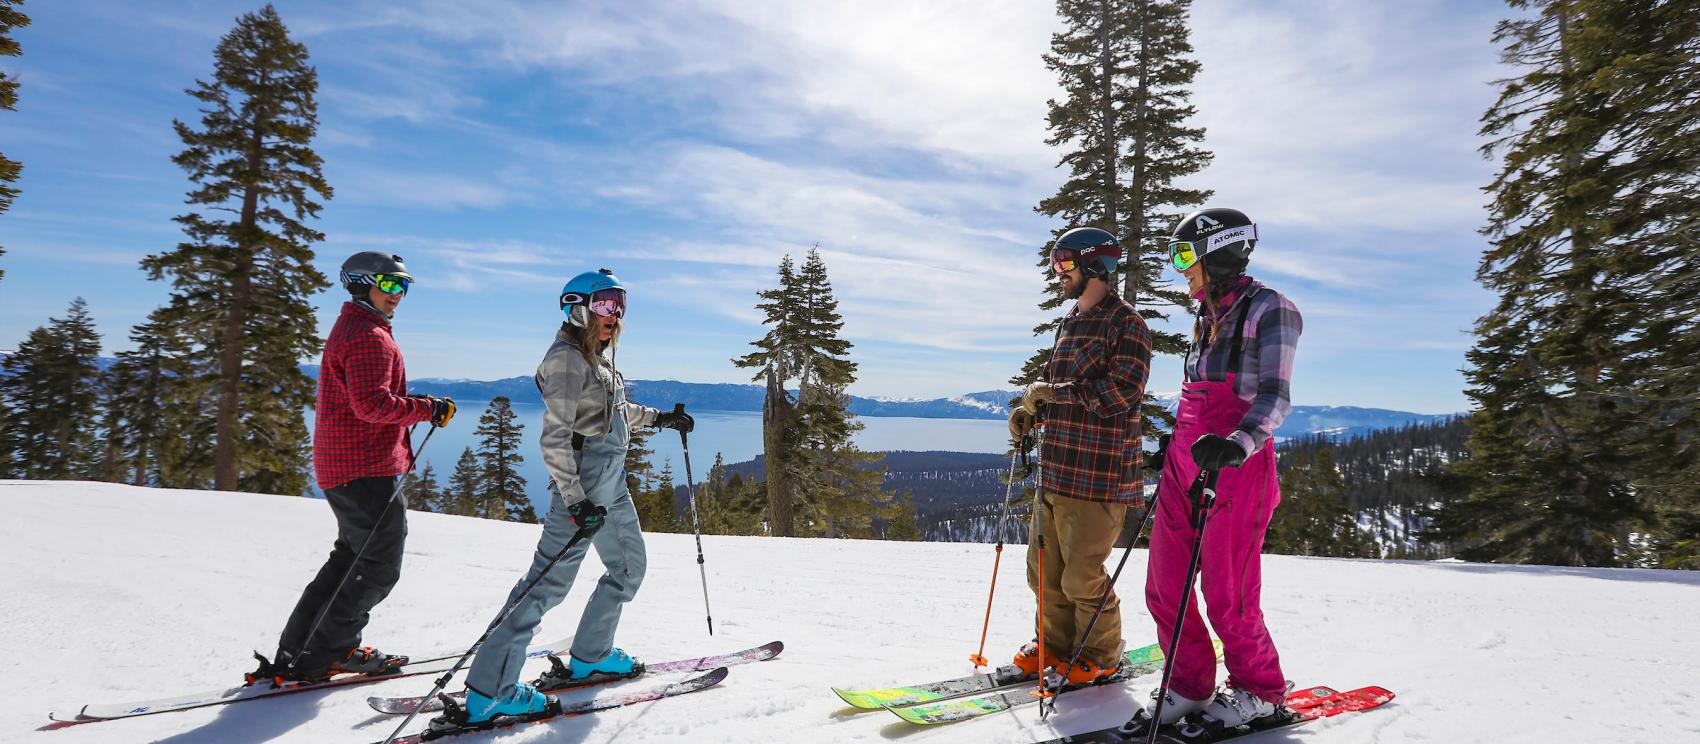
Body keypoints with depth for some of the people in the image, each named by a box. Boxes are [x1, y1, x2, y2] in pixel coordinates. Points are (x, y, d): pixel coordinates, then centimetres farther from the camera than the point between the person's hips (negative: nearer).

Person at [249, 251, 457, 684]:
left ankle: (295, 653, 21)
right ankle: (324, 654, 5)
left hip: (341, 467, 11)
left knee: (352, 558, 19)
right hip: (368, 469, -11)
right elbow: (372, 403, -25)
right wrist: (429, 408, -17)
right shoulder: (369, 336, -14)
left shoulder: (350, 329, 22)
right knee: (379, 567, -2)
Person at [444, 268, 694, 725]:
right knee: (550, 582, -8)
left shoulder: (598, 357, 14)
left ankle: (589, 657, 33)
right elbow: (554, 438, -20)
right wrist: (575, 500, -24)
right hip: (584, 484, -10)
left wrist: (659, 418, 31)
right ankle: (487, 693, -1)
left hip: (612, 485, 10)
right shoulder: (567, 359, -14)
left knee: (629, 568, 18)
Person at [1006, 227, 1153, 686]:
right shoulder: (1069, 323, 19)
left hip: (1098, 473, -8)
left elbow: (1122, 391, -19)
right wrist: (1029, 409, 5)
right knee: (1045, 567, 14)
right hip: (1055, 470, 8)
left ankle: (1101, 655, 21)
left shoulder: (1125, 324, -8)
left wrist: (1054, 391, -17)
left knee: (1082, 576, 0)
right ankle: (1057, 643, 32)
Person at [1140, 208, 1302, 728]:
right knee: (1164, 588, 6)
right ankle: (1192, 686, 24)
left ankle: (1262, 689, 24)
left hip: (1234, 468, -8)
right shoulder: (1208, 317, 17)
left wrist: (1237, 443, -33)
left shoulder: (1268, 310, -7)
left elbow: (1274, 398, -17)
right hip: (1185, 460, 8)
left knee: (1226, 597, 0)